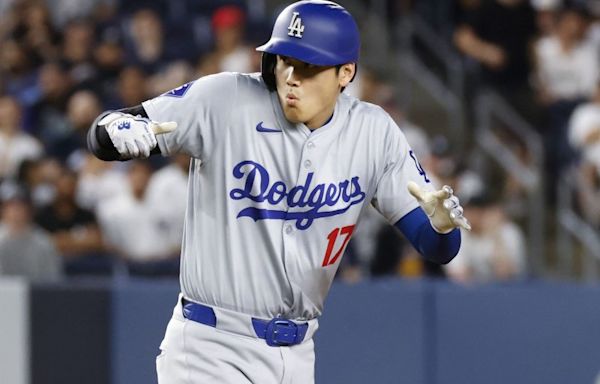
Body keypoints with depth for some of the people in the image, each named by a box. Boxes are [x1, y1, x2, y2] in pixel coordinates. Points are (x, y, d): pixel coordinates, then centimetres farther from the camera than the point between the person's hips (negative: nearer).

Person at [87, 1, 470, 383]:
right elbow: (102, 136, -9)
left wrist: (443, 222, -25)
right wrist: (120, 128, -33)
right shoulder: (225, 100, -11)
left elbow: (437, 249, -2)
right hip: (211, 352, -4)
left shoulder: (373, 133, -2)